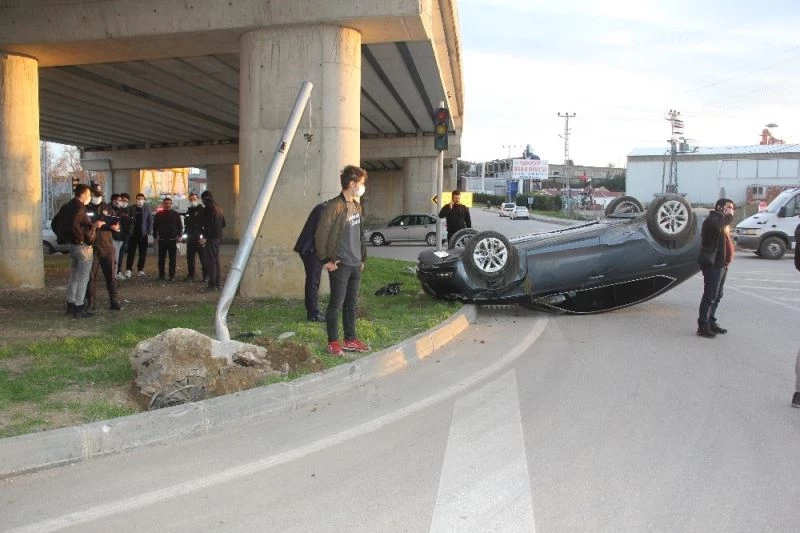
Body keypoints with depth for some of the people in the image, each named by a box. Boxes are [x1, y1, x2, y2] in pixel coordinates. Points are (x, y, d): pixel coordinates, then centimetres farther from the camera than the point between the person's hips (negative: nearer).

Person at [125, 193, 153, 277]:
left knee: (143, 253, 4)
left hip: (143, 234, 1)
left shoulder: (147, 209, 4)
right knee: (131, 252, -2)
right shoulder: (131, 209, 2)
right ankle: (128, 269, 0)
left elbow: (150, 221, 5)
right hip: (133, 234, -1)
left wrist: (148, 232, -3)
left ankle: (141, 269, 11)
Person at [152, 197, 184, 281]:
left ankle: (172, 275, 6)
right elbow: (155, 226, 11)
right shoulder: (158, 214, 6)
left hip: (173, 240, -1)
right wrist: (155, 236, 4)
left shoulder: (176, 214, 4)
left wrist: (179, 235, -3)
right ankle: (161, 275, 10)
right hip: (162, 240, 1)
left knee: (173, 259, 1)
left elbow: (180, 226, 6)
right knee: (161, 259, 4)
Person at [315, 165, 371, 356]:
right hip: (340, 265, -8)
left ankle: (350, 340, 23)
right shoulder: (334, 206, -13)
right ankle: (333, 342, 10)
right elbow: (321, 234, -14)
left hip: (355, 264, 8)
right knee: (336, 304, 0)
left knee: (351, 304, 13)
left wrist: (362, 258, 17)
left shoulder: (356, 205, 13)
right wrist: (325, 260, -13)